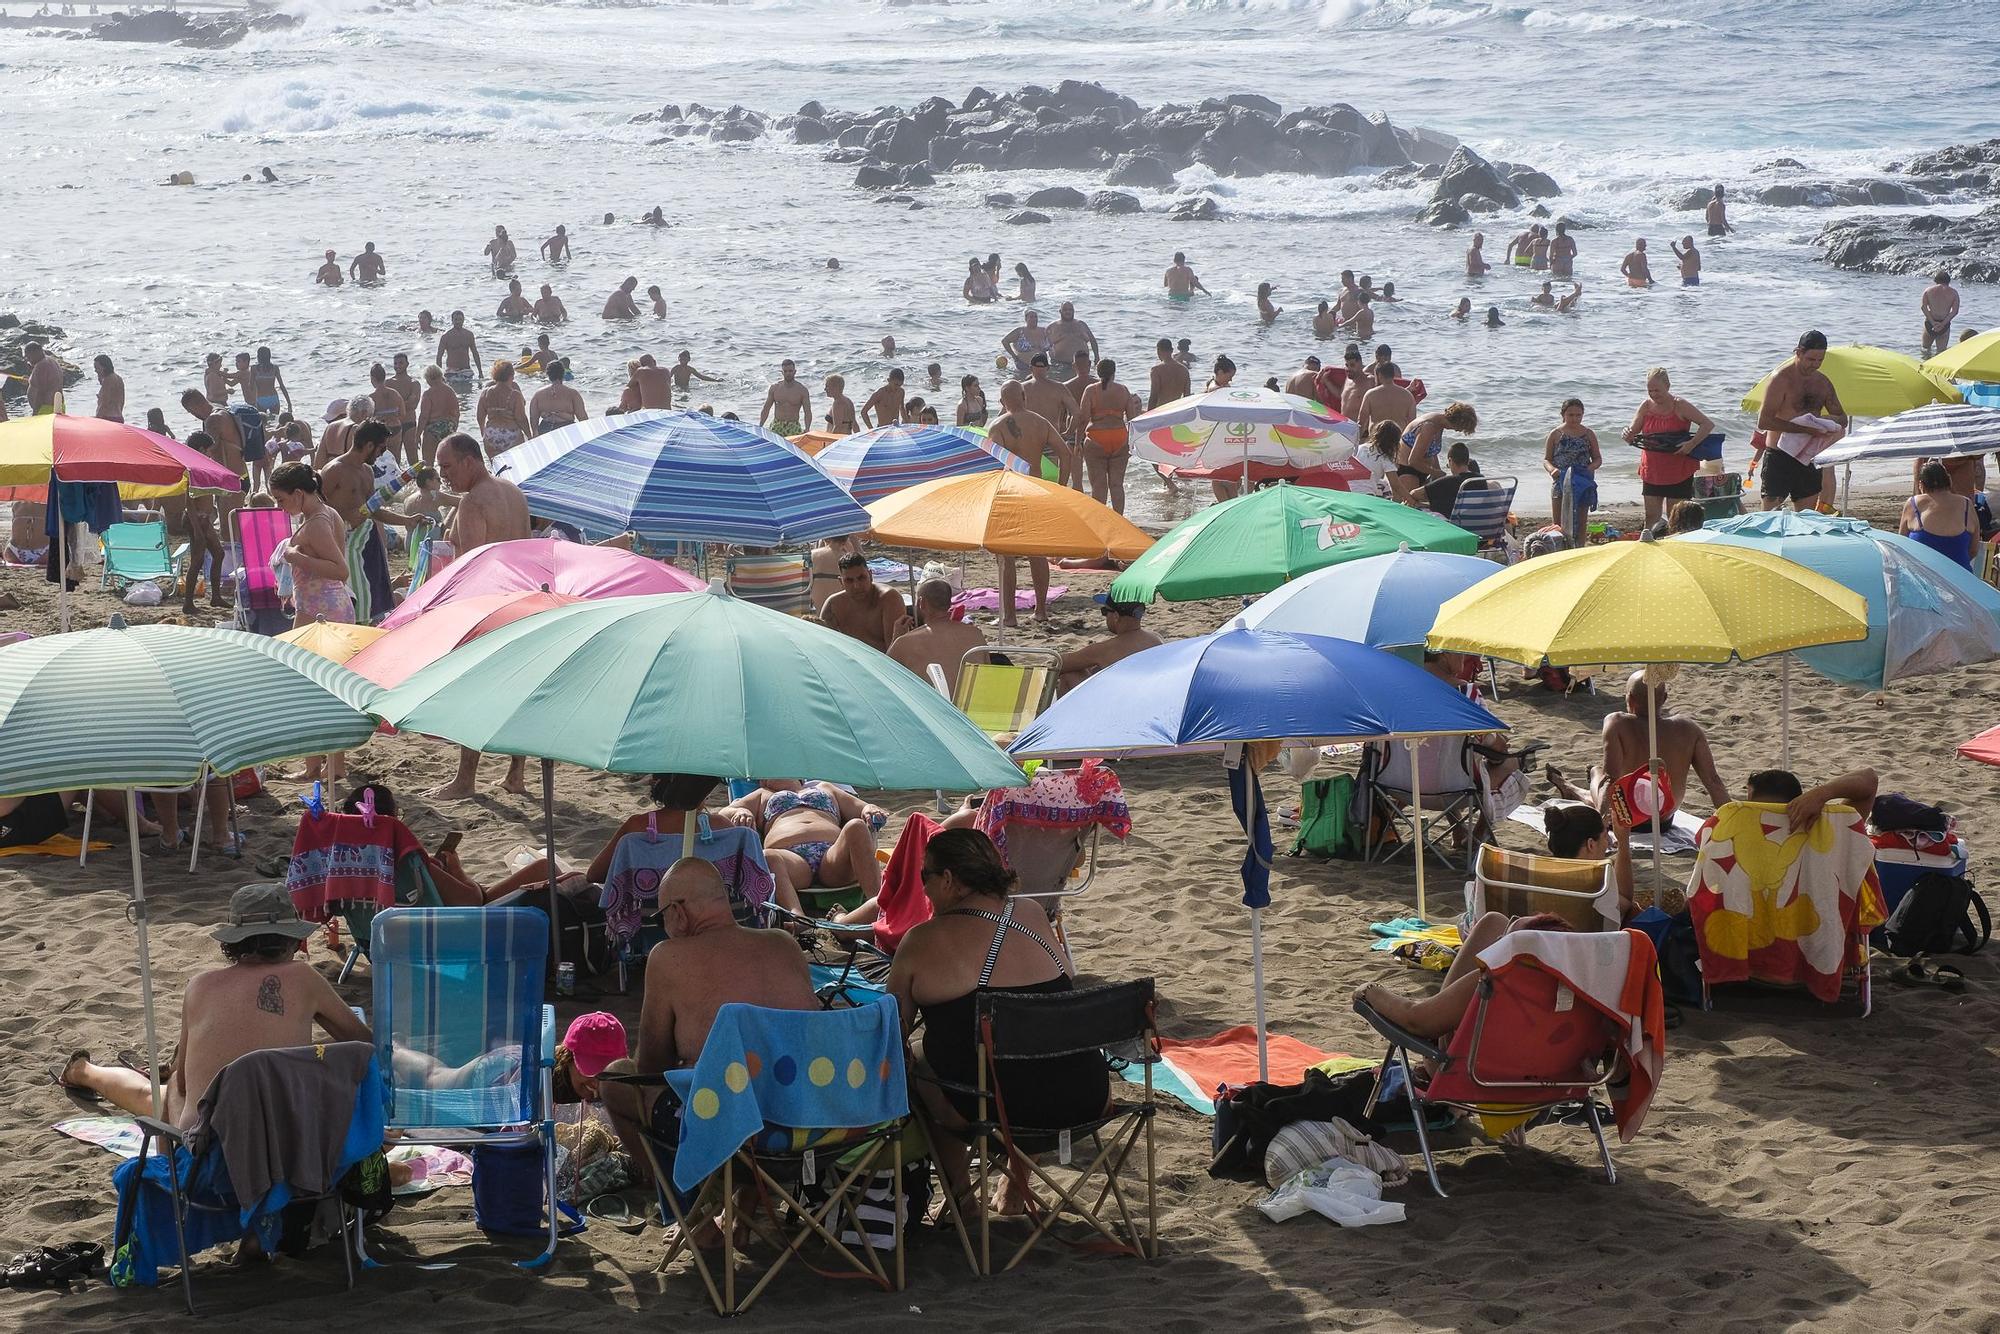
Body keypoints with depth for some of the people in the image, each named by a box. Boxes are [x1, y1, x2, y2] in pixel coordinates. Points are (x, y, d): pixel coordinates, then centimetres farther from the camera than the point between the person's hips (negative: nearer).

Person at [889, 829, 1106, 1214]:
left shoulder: (922, 943, -6)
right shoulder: (1032, 914, 8)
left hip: (993, 1107, -5)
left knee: (908, 1062, 23)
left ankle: (959, 1192, 30)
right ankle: (1016, 1186, 44)